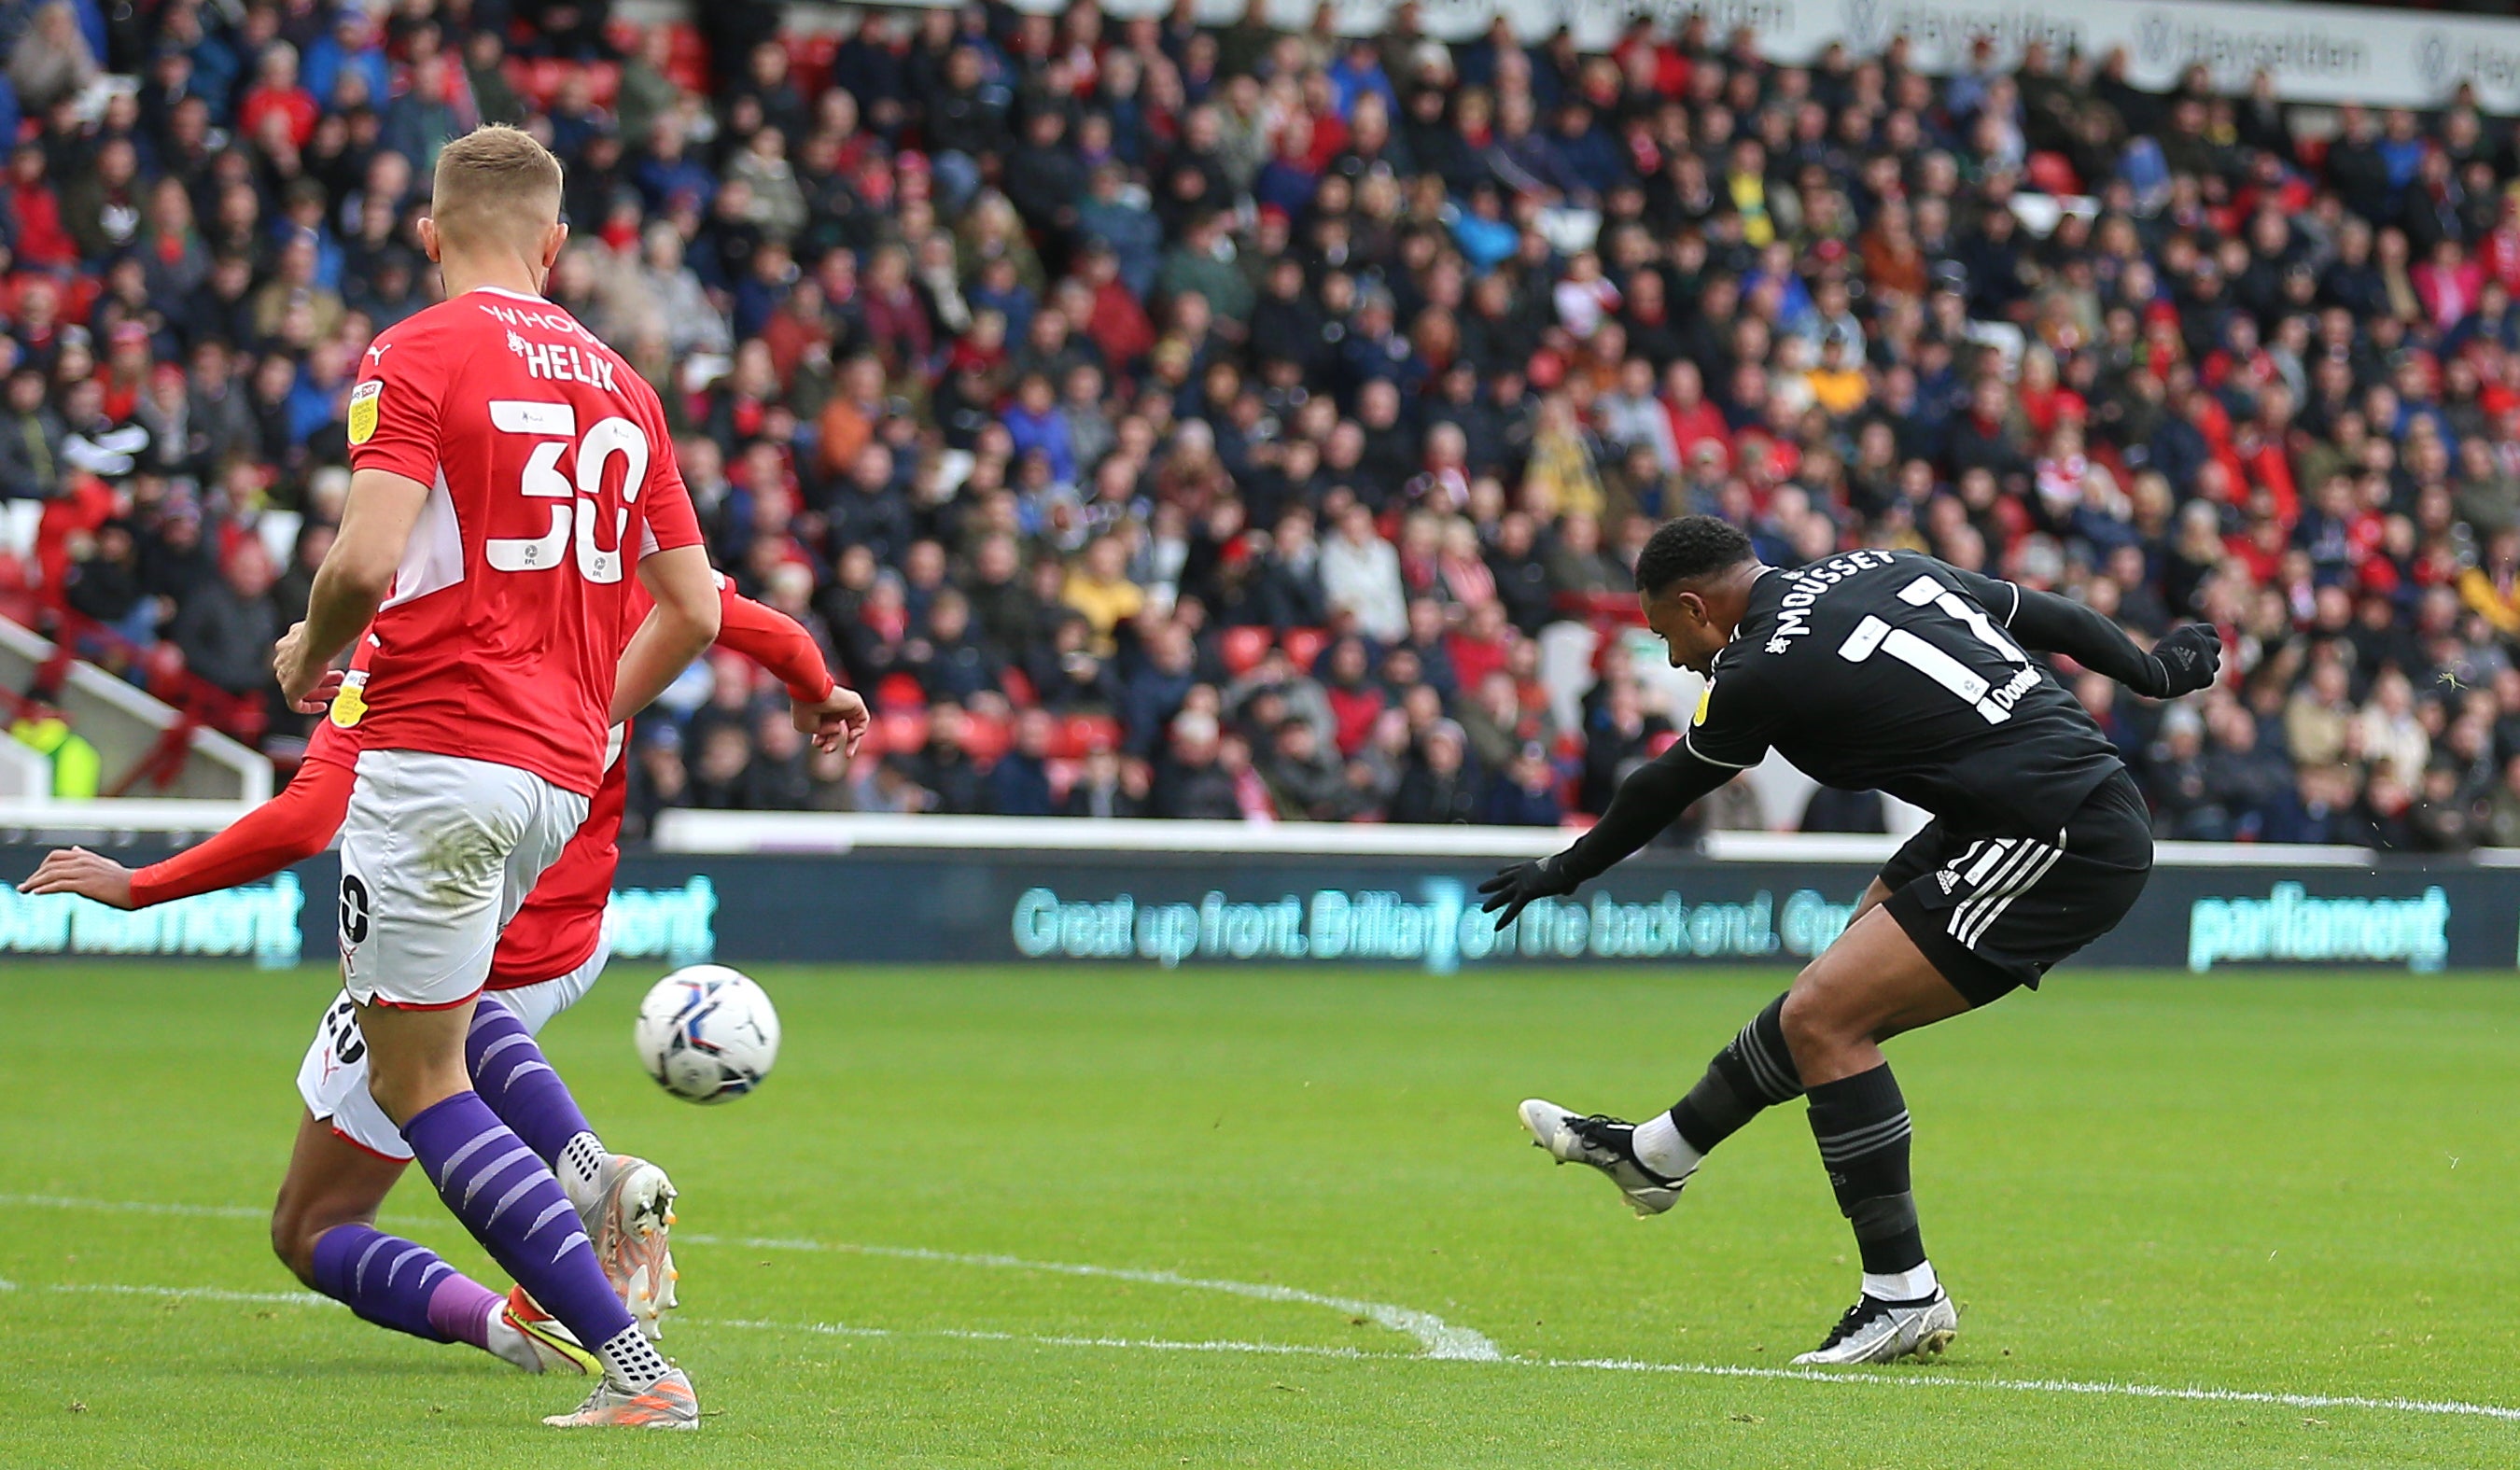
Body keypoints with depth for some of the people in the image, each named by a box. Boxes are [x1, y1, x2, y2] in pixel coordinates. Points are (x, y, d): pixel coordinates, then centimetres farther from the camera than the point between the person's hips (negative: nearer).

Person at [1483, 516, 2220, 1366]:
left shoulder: (1761, 672, -9)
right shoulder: (1878, 568, 12)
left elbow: (1663, 792, 7)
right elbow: (2049, 617, 18)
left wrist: (1563, 873, 25)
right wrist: (2157, 673, 35)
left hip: (2063, 849, -10)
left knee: (1822, 1018, -10)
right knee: (1835, 991, 20)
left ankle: (1904, 1296, -6)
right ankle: (1656, 1155, 33)